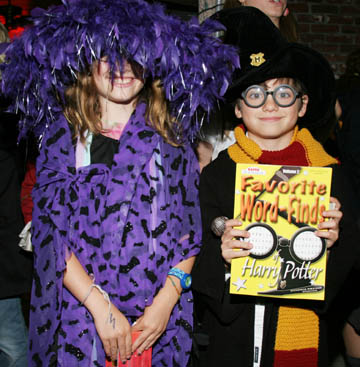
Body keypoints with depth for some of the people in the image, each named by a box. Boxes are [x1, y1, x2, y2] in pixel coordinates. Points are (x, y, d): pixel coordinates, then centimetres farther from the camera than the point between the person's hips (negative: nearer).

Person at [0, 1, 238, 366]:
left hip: (159, 313, 1)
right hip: (80, 311, -1)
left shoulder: (170, 135, 5)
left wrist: (166, 300, -10)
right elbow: (50, 231, -5)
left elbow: (190, 229, 2)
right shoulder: (62, 134, 1)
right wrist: (102, 307, -14)